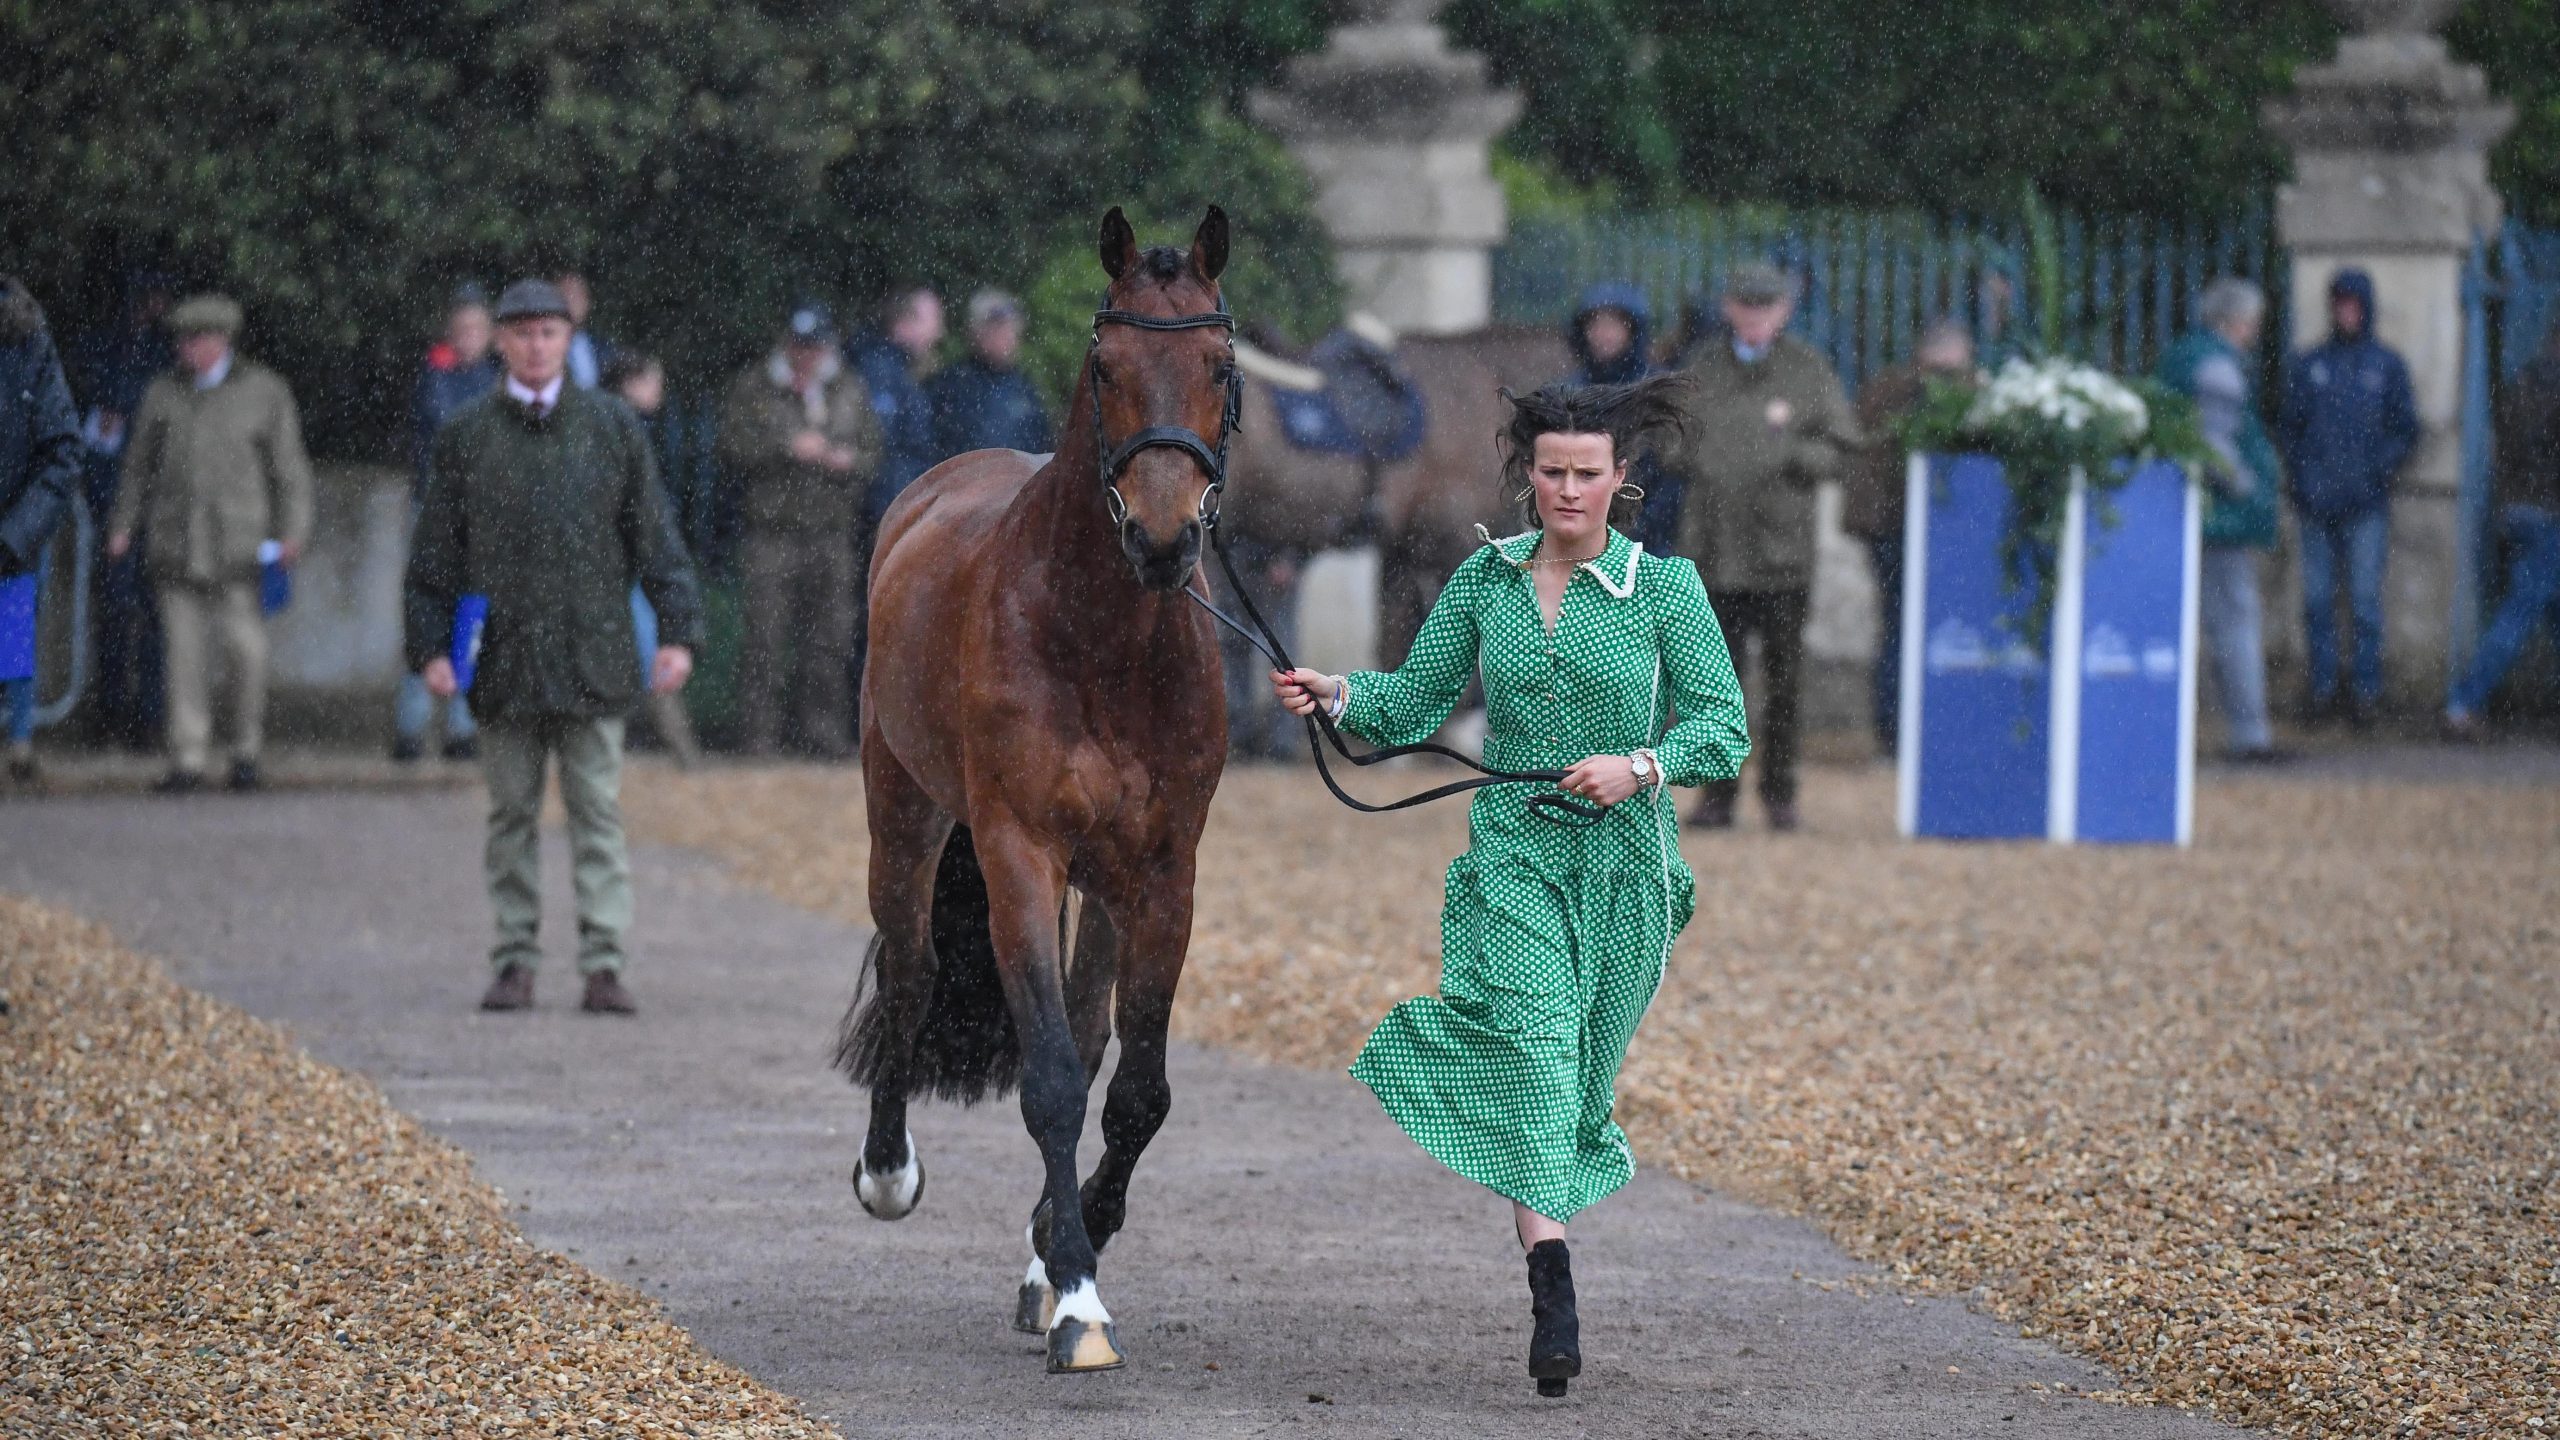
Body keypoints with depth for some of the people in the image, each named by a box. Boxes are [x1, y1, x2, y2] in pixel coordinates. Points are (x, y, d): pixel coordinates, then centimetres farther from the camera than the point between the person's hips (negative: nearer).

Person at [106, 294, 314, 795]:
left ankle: (246, 749, 8)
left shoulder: (264, 391, 5)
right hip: (175, 542, 2)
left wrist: (292, 531, -4)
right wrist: (123, 526, 9)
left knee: (245, 645, -9)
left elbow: (289, 467, 5)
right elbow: (139, 466, 19)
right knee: (185, 650, -2)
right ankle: (188, 759, 1)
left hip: (237, 542, -2)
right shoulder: (163, 394, 13)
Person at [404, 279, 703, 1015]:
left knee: (598, 811, -3)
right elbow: (436, 551, 9)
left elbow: (655, 536, 7)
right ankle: (515, 961, 11)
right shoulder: (466, 434, 7)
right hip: (503, 657, 1)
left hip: (592, 653, -1)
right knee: (512, 813, 5)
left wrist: (677, 631, -1)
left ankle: (604, 963, -4)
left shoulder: (613, 427, 7)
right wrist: (430, 644, 1)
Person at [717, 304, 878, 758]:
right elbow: (732, 447, -5)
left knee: (831, 638, 3)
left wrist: (848, 461, -6)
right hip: (772, 529, -3)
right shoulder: (753, 389, 3)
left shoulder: (849, 390, 14)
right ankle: (759, 734, -4)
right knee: (766, 637, -7)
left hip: (833, 531, 3)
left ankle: (826, 731, 9)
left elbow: (873, 449, 15)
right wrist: (787, 448, -14)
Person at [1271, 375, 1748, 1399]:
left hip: (1624, 862, 0)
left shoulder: (1665, 589, -1)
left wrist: (1641, 763, -18)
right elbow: (1415, 701, 10)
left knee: (1582, 1073, 8)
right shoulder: (1487, 580, 6)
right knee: (1533, 1037, -21)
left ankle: (1538, 1227, 33)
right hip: (1512, 853, 0)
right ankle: (1553, 1286, -33)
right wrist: (1338, 694, -9)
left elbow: (1725, 726, -1)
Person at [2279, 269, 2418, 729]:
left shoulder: (2386, 366, 7)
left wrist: (2379, 469, -8)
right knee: (2318, 600, 1)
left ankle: (2366, 691, -1)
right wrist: (2300, 477, 0)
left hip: (2367, 505, -2)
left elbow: (2406, 430, 7)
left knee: (2365, 600, -5)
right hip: (2316, 503, 2)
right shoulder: (2308, 366, 13)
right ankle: (2324, 686, 8)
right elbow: (2291, 428, 15)